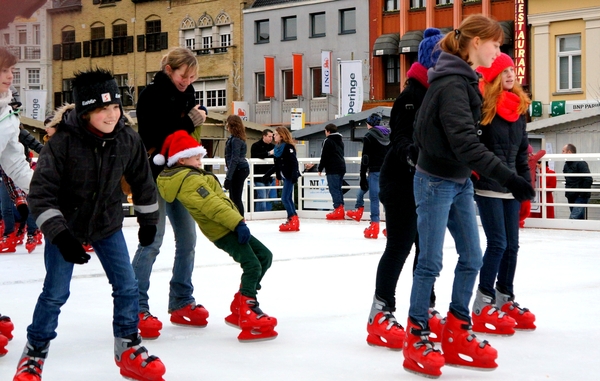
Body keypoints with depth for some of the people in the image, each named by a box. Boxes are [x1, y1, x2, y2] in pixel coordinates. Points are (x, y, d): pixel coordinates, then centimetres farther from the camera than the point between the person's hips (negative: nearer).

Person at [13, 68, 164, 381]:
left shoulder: (128, 140, -14)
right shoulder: (63, 141, -26)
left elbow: (142, 181, 4)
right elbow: (40, 193, -25)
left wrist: (148, 220, 13)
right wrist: (59, 235, -32)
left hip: (108, 225, 4)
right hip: (66, 224, -4)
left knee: (127, 286, 2)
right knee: (55, 292, 0)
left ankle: (129, 350, 19)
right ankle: (34, 355, 18)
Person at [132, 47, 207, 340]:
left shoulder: (186, 93, 7)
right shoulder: (152, 95, -14)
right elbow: (154, 137, -23)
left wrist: (198, 116, -6)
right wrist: (189, 122, -20)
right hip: (155, 174, -8)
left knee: (187, 239, 9)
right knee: (152, 239, -11)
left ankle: (182, 303, 20)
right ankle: (137, 309, -6)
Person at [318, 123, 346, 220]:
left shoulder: (328, 141, -8)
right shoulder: (340, 141, 19)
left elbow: (324, 156, -10)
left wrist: (320, 168, -3)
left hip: (332, 169, -8)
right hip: (341, 167, 8)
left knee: (334, 189, -8)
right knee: (338, 188, 12)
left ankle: (338, 209, -14)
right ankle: (341, 210, 11)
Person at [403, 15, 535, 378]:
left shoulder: (465, 80, 10)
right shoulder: (451, 83, -20)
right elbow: (465, 142, -29)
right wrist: (508, 177, -33)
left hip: (460, 182, 9)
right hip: (436, 182, -9)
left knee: (472, 258, 9)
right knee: (431, 262, -2)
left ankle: (457, 334, 19)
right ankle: (417, 339, 9)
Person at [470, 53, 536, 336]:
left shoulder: (519, 109, 11)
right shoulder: (482, 106, -11)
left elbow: (522, 152, 16)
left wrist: (526, 185, 14)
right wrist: (473, 174, -18)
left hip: (511, 186, 7)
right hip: (488, 186, -7)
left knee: (512, 245, 9)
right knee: (498, 243, -10)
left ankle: (505, 300, 21)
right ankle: (483, 307, -3)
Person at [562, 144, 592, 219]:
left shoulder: (580, 163, -13)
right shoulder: (566, 165, 15)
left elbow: (589, 180, -20)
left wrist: (582, 194, -18)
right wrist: (567, 192, 14)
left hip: (580, 198, -9)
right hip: (571, 198, 9)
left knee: (573, 218, -20)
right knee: (580, 219, 12)